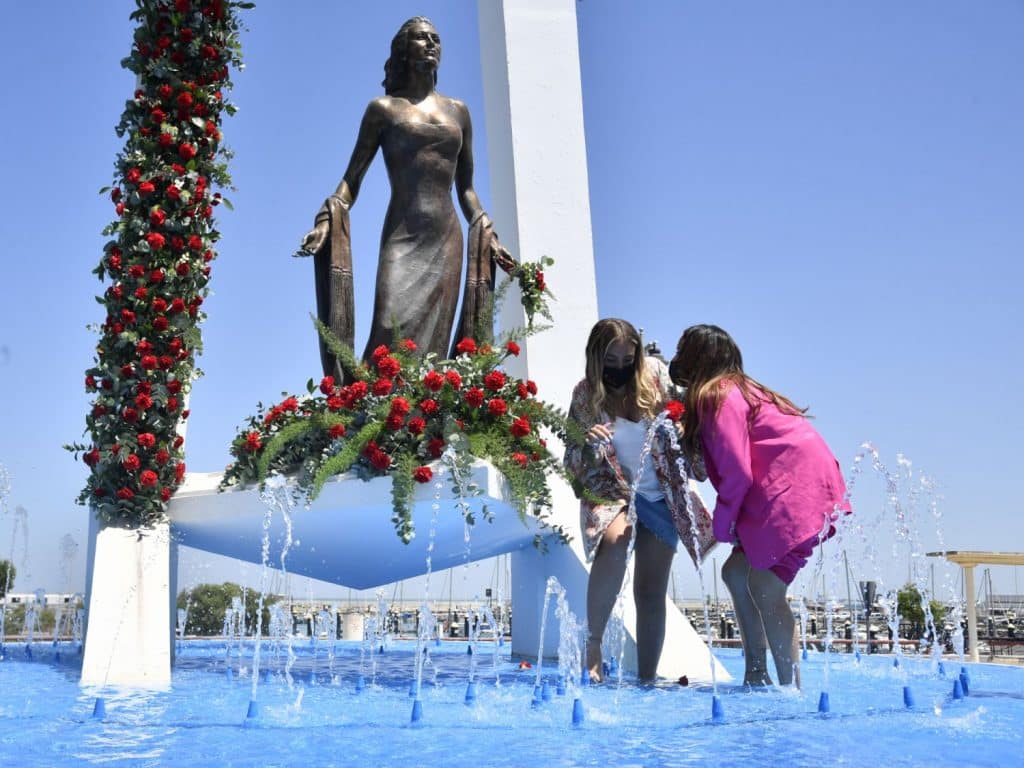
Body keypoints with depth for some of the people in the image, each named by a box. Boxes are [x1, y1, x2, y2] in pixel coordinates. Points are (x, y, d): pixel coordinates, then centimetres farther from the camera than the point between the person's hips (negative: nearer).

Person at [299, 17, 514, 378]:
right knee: (392, 331, -20)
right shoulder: (383, 108, 10)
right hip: (402, 237, -3)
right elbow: (352, 177, 6)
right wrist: (327, 219, -10)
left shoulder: (458, 111, 19)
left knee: (433, 342, -5)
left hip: (447, 241, 3)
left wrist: (486, 234, 12)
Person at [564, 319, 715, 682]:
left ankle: (647, 678, 5)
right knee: (615, 540, -34)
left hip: (659, 496, 2)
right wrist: (585, 443, -28)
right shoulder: (585, 395, -8)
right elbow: (572, 464, -5)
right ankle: (592, 646, -22)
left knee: (651, 591, -2)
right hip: (610, 492, -2)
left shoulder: (655, 375, -7)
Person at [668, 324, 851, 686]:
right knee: (736, 572, 11)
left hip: (798, 487, -10)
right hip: (781, 489, 10)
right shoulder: (737, 389, 20)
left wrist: (723, 527, -3)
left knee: (765, 589, -10)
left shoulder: (718, 397, -10)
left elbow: (737, 473, -14)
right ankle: (756, 675, 14)